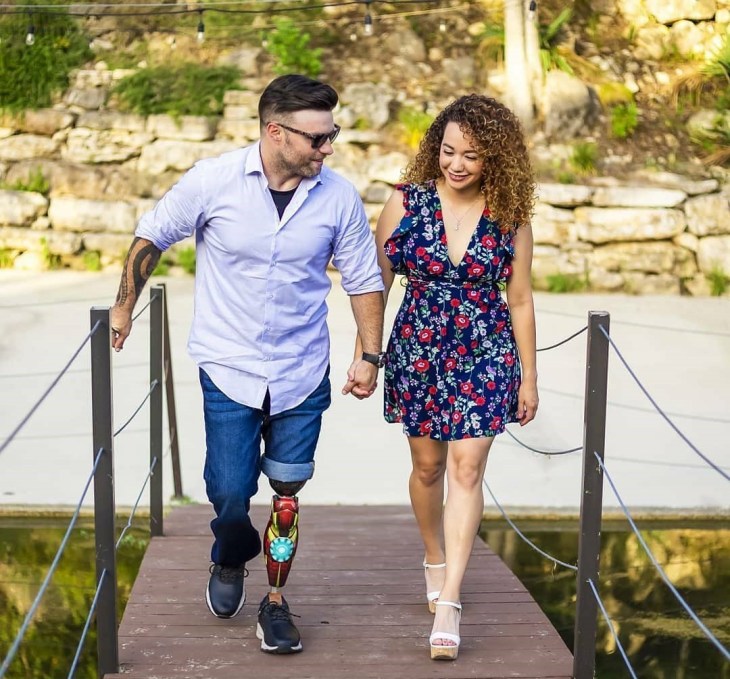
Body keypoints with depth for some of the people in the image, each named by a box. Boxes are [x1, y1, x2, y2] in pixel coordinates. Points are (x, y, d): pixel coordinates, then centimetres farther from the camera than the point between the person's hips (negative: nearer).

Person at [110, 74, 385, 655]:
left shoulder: (339, 196, -7)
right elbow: (152, 237, 2)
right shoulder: (213, 181, -12)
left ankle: (276, 602, 26)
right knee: (230, 493, -2)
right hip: (229, 368, -1)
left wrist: (370, 354, 0)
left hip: (302, 373, 2)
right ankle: (231, 562, 33)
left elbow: (364, 279, 4)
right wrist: (124, 308, 5)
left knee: (287, 495, 7)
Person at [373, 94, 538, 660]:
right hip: (418, 351, 1)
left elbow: (520, 299, 3)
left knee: (467, 466, -9)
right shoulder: (406, 202, -5)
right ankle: (435, 559, 39)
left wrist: (529, 376, 7)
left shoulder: (510, 216, -4)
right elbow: (377, 283, 3)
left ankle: (449, 601, -8)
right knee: (428, 465, 13)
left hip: (485, 355, -1)